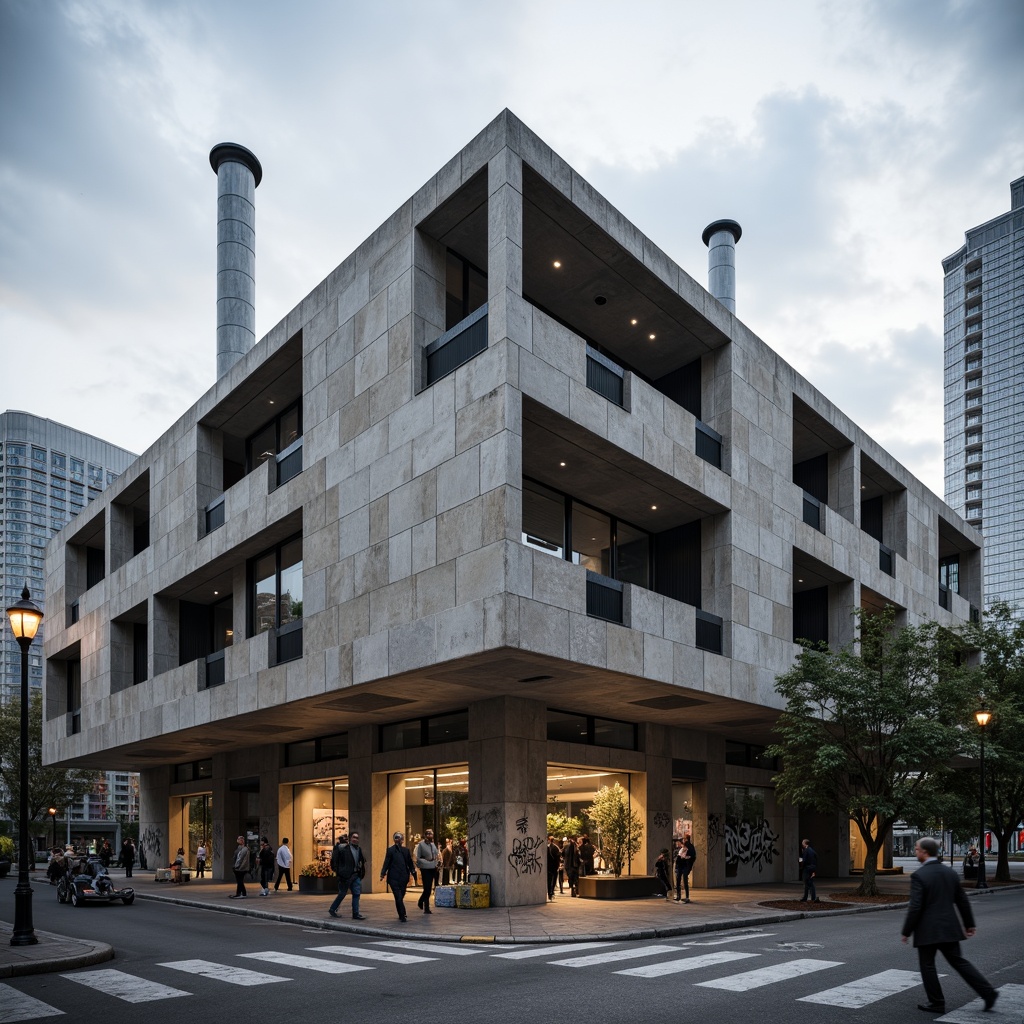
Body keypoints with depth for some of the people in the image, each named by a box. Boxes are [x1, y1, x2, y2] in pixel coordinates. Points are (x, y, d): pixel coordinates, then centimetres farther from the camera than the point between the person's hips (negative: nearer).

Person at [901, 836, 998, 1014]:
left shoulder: (919, 876, -17)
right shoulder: (950, 872, 4)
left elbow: (915, 907, -19)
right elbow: (962, 901, 11)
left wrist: (906, 931, -9)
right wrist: (969, 923, 24)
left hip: (927, 930, -6)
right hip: (949, 927, 7)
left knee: (927, 965, 8)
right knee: (958, 961, 16)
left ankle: (937, 1003, 15)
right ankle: (988, 992, 10)